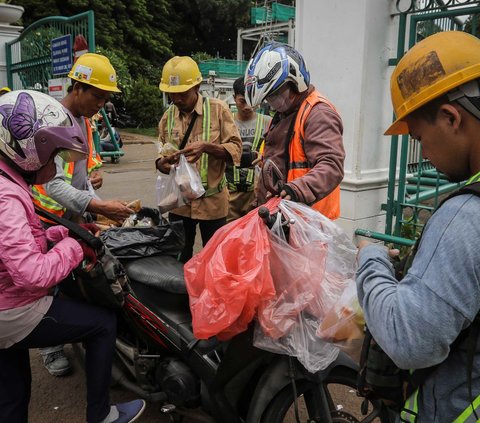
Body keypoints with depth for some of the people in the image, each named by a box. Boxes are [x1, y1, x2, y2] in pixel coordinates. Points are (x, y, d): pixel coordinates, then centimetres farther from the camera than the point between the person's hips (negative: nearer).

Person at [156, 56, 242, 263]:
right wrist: (163, 163, -14)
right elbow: (160, 159, 10)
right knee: (178, 260, 15)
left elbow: (235, 149, -9)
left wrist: (206, 147, -25)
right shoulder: (168, 117, 5)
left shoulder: (218, 109, -6)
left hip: (212, 201, -3)